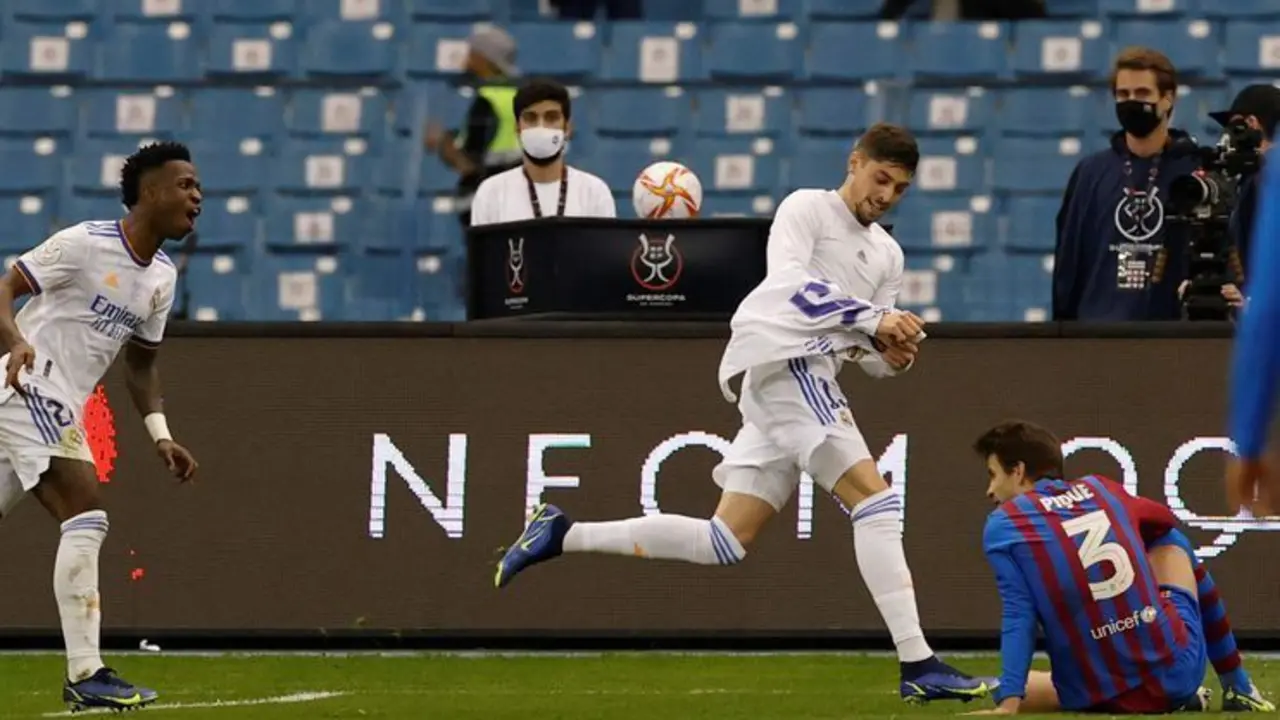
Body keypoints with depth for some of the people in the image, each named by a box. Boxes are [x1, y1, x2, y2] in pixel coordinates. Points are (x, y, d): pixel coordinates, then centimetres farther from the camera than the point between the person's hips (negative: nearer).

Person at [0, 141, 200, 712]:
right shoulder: (85, 244, -12)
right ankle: (85, 675, -20)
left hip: (59, 409, 9)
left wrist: (160, 435, 12)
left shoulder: (161, 278, 13)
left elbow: (140, 363, 23)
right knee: (87, 518, -18)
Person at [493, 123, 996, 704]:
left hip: (810, 380, 9)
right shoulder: (806, 210, 3)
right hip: (781, 356, -9)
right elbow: (791, 284, -14)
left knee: (726, 544, 4)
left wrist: (892, 355, -1)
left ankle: (562, 536, 13)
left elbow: (870, 355, 22)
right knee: (876, 501, -18)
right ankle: (918, 665, -23)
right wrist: (872, 319, -22)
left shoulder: (888, 256, 24)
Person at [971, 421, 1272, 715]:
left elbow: (1017, 617, -14)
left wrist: (1009, 704, -19)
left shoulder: (1003, 524, -2)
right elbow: (1166, 523, 33)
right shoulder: (1099, 488, 11)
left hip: (1105, 699, -5)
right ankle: (1238, 688, 35)